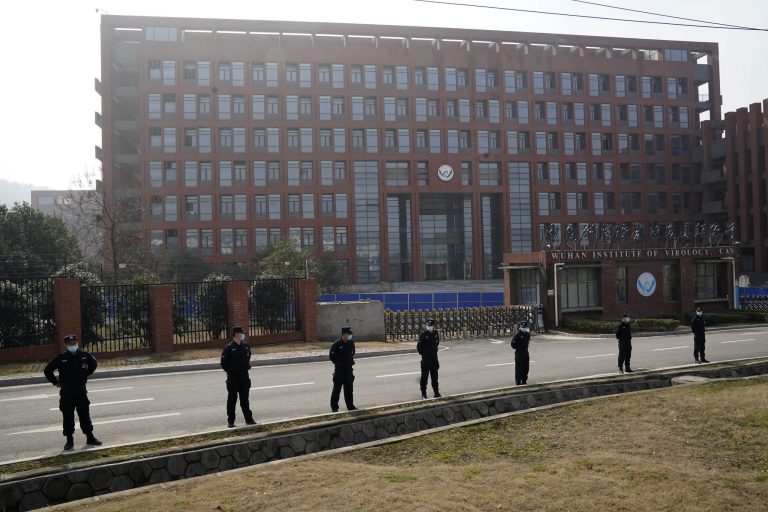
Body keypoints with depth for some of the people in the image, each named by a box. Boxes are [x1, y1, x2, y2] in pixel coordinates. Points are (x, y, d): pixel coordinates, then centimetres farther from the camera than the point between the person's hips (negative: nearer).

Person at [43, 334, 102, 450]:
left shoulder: (84, 355, -2)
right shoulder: (61, 358, -9)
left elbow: (93, 364, 18)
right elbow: (47, 370, 0)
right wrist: (55, 382, 2)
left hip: (81, 390, 2)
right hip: (66, 392, -1)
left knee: (85, 415, 7)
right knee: (68, 417, 4)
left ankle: (90, 438, 17)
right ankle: (69, 440, 14)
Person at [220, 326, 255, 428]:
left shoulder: (246, 347, 6)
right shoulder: (229, 348, -11)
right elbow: (224, 363, -7)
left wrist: (247, 367, 11)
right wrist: (230, 372, -4)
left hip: (244, 376, 5)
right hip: (233, 378, -5)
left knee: (244, 399, 12)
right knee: (232, 399, 3)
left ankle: (249, 419, 18)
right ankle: (230, 421, 10)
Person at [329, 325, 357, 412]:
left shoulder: (351, 343, 5)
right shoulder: (337, 344, -13)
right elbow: (331, 355, -7)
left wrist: (351, 361, 10)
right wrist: (338, 363, -6)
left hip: (348, 369, 5)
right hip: (339, 370, -5)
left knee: (349, 389, 12)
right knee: (337, 389, 3)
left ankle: (350, 406, 21)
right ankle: (334, 407, 12)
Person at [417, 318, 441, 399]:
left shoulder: (436, 333, 5)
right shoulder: (423, 334, -11)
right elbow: (418, 346, -8)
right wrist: (423, 353, -1)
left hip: (434, 359, 5)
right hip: (425, 359, -5)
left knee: (434, 376, 11)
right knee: (424, 376, 1)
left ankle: (436, 393, 19)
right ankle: (423, 394, 7)